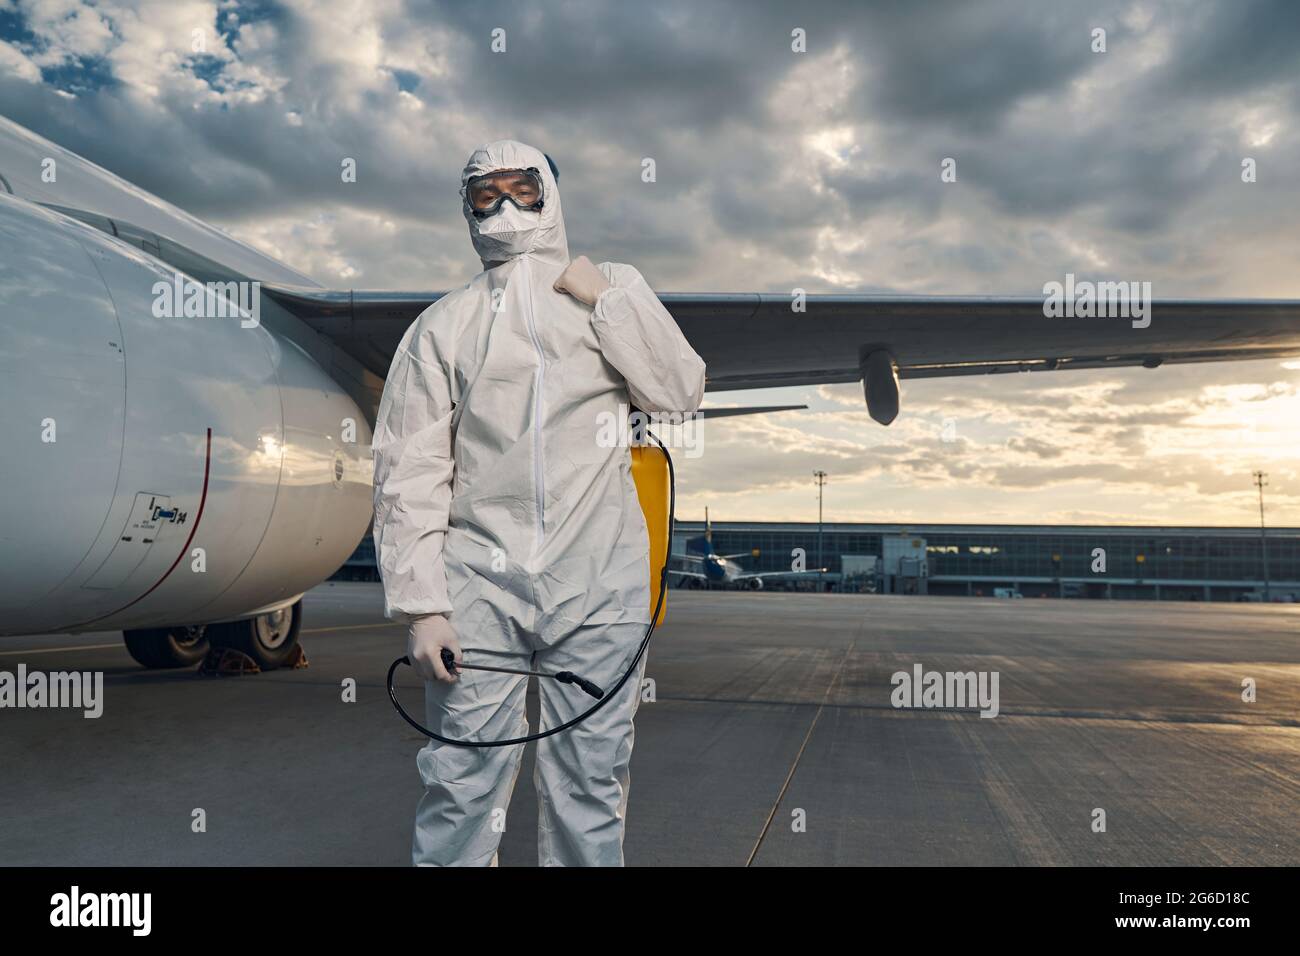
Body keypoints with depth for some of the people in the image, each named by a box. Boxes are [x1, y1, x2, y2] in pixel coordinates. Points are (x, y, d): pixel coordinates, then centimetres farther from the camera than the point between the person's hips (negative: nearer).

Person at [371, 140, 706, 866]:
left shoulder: (615, 292, 13)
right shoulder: (443, 325, 8)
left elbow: (680, 393, 1)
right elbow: (409, 474, 3)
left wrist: (606, 297, -3)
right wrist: (420, 606, -5)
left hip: (600, 581, 1)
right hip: (480, 584, 0)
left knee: (591, 783, 8)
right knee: (463, 785, 1)